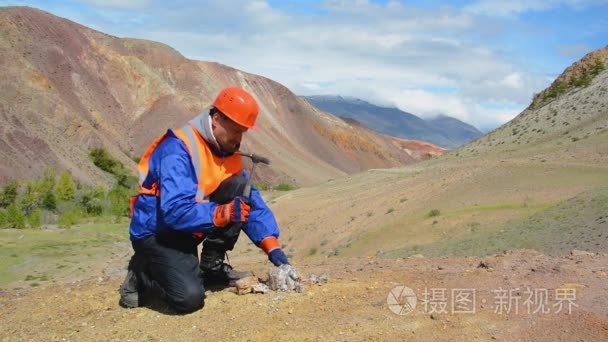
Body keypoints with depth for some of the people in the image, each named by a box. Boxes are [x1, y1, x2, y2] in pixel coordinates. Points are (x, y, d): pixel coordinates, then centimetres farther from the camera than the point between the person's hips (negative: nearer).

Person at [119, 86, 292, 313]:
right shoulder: (177, 150, -24)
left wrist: (273, 248, -13)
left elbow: (252, 201, -3)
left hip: (188, 230, 7)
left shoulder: (227, 150, -1)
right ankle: (141, 274, 5)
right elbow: (176, 211, -34)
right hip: (155, 233, -7)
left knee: (239, 187, -12)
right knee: (190, 298, -27)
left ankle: (212, 267, 0)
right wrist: (222, 214, -45)